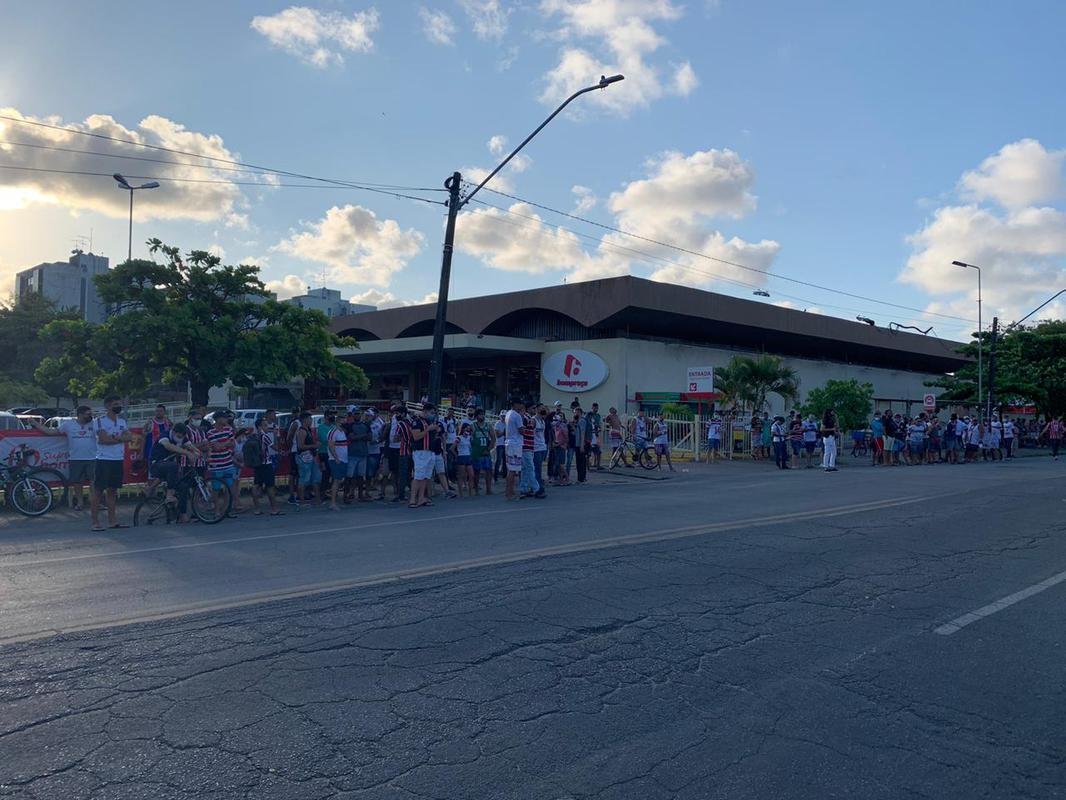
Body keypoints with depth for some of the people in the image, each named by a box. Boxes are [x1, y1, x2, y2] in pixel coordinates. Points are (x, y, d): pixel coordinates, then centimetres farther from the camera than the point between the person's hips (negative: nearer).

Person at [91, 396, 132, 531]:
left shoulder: (122, 421, 15)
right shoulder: (99, 421, -5)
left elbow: (129, 437, 0)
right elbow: (104, 439, -17)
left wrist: (114, 438, -14)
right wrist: (120, 438, -7)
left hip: (118, 460, 6)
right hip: (103, 460, -6)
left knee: (112, 490, 11)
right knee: (98, 491, -3)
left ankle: (112, 520, 16)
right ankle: (95, 522, -1)